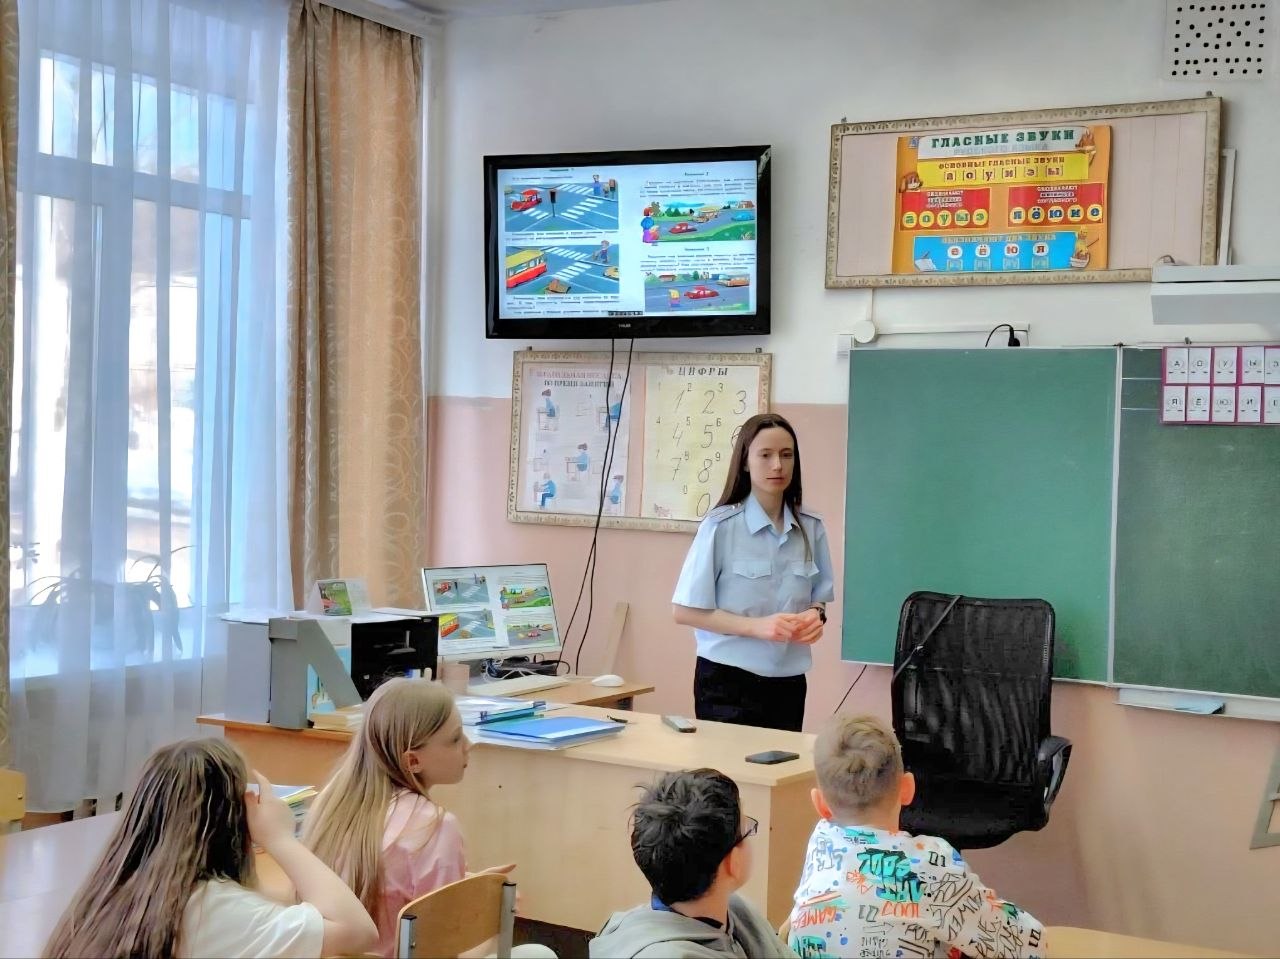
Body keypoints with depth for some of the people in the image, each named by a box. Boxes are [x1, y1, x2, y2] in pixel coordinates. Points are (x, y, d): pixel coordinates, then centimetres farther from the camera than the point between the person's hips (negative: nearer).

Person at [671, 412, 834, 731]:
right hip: (728, 680, -4)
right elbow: (685, 610, -10)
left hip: (789, 680, 4)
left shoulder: (810, 527, 1)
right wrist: (757, 626, -20)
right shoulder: (721, 526, -11)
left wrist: (816, 615, -8)